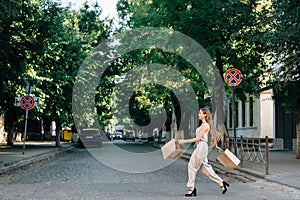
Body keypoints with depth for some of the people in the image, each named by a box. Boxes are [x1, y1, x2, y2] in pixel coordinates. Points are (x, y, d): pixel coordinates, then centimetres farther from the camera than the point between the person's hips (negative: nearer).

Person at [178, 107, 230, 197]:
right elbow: (213, 136, 23)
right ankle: (221, 183, 13)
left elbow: (198, 138, -18)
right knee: (205, 168, 11)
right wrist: (216, 146, 33)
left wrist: (184, 141, -18)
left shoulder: (205, 125, -14)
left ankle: (191, 189, 2)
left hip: (201, 147, -10)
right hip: (200, 147, 10)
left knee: (192, 166, -3)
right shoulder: (206, 124, 15)